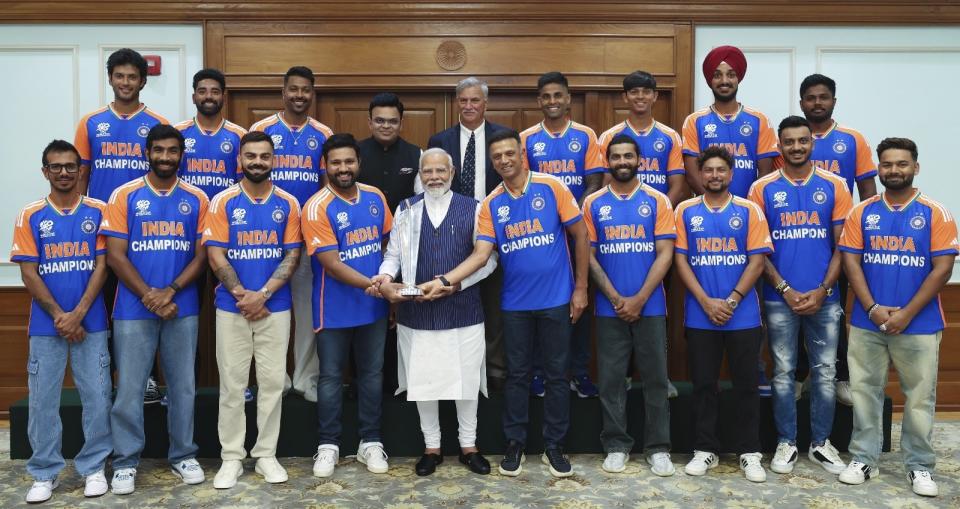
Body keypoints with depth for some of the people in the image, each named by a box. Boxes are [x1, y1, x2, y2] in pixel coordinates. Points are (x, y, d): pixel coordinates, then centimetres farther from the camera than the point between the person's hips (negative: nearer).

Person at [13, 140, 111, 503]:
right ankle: (44, 473, 17)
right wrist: (59, 316, -9)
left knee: (97, 396, 1)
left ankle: (93, 467, 14)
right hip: (46, 324, 1)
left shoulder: (98, 211, 3)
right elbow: (28, 274, 0)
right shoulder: (30, 216, 4)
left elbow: (101, 266, -2)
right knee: (43, 400, 4)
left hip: (90, 322, 0)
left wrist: (78, 314, -10)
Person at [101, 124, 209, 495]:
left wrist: (170, 291, -12)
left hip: (183, 309, 2)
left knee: (183, 385, 9)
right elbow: (115, 256, -4)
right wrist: (149, 296, -13)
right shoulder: (124, 196, 0)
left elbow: (202, 255, 2)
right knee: (129, 388, 3)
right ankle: (125, 462, 14)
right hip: (133, 310, -1)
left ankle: (183, 455, 21)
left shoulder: (197, 199, 5)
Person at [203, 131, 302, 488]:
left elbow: (292, 256, 0)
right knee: (232, 384, 4)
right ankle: (231, 457, 15)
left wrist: (262, 295, -11)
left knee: (272, 382, 5)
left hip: (275, 308, 1)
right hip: (232, 308, -1)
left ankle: (266, 454, 17)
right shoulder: (223, 202, 0)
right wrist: (242, 296, -13)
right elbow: (216, 257, -4)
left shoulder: (288, 204, 3)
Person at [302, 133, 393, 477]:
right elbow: (332, 265, -20)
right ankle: (328, 446, 22)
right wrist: (374, 284, -24)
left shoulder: (375, 198, 2)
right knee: (331, 376, 8)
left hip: (374, 306, 5)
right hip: (335, 309, -4)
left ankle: (370, 442, 25)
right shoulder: (317, 208, -14)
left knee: (372, 373, 12)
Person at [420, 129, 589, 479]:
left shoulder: (551, 187, -6)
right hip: (515, 304, 2)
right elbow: (481, 255, -5)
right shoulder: (491, 205, 2)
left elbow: (580, 236, -2)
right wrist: (444, 280, -19)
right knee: (517, 374, 11)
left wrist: (580, 288, -3)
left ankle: (554, 446, 21)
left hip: (556, 300, -2)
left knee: (556, 373, 8)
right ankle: (515, 444, 23)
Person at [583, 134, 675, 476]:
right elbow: (589, 255, 1)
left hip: (650, 307, 0)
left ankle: (658, 447, 15)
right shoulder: (593, 204, 4)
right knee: (611, 379, 6)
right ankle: (616, 445, 17)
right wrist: (616, 298, -9)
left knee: (655, 378, 5)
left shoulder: (657, 201, 2)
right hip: (609, 308, 1)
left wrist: (639, 299, -12)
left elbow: (665, 254, -4)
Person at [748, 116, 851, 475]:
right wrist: (786, 290, -9)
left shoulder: (834, 186, 3)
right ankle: (786, 443, 18)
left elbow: (842, 245, 2)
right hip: (779, 299, -1)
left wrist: (823, 290, -8)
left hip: (824, 299, 1)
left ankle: (821, 443, 21)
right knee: (784, 372, 6)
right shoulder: (763, 189, 0)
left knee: (825, 372, 8)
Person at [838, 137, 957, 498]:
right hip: (866, 322, 2)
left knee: (920, 397, 6)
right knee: (864, 392, 8)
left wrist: (906, 314, -13)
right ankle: (864, 459, 20)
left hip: (919, 324, -2)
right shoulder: (862, 213, 4)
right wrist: (872, 308, -12)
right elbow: (850, 261, 0)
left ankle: (919, 466, 20)